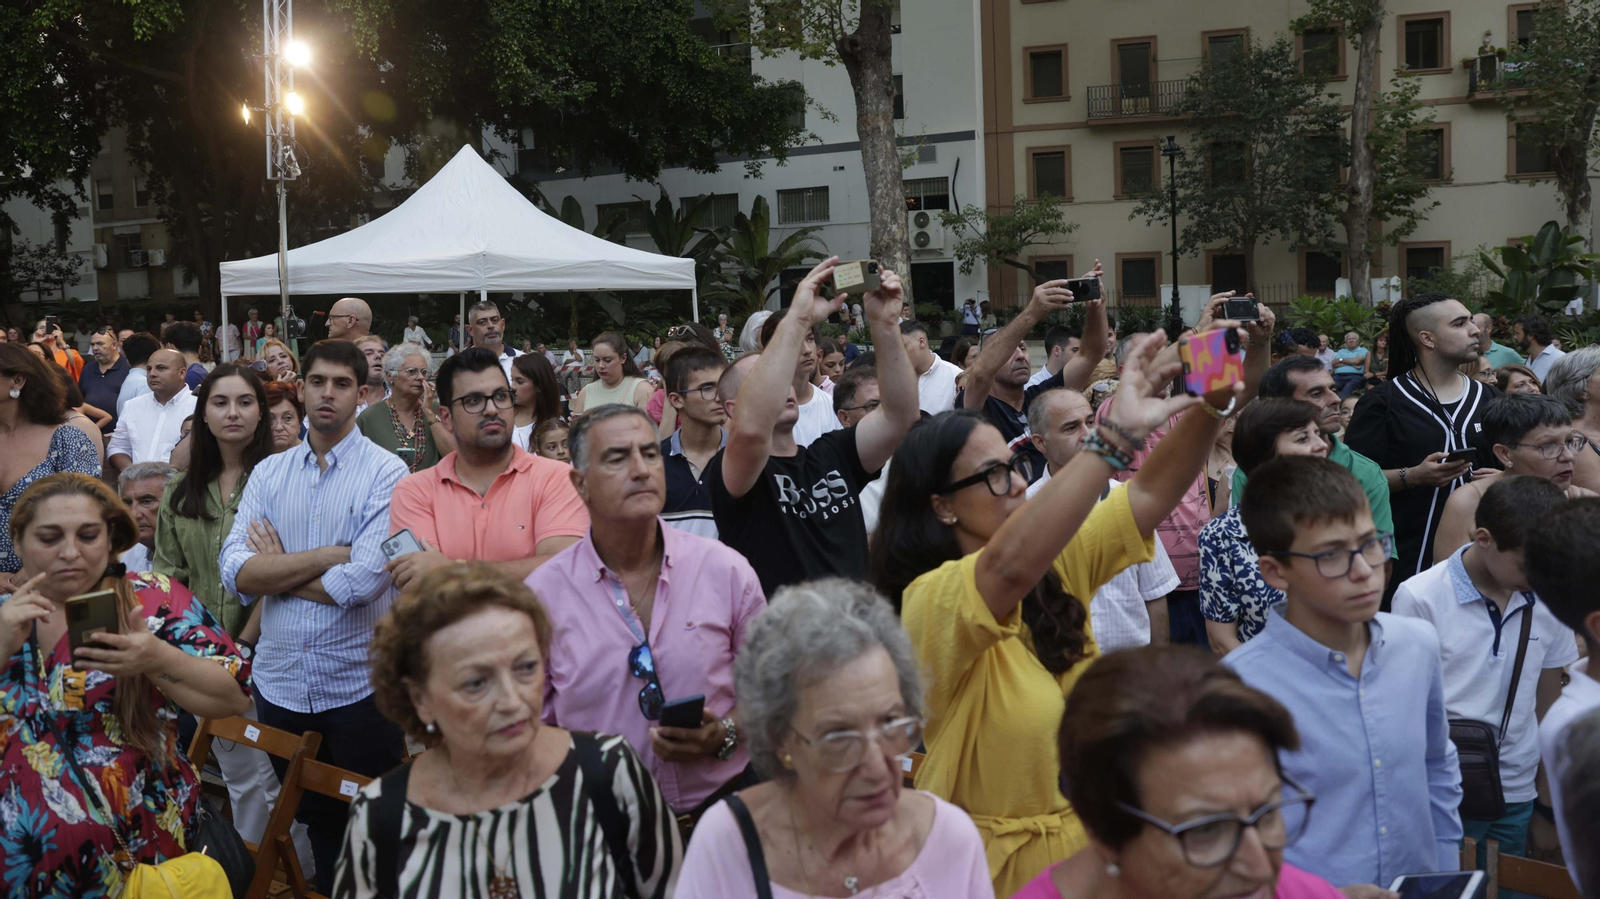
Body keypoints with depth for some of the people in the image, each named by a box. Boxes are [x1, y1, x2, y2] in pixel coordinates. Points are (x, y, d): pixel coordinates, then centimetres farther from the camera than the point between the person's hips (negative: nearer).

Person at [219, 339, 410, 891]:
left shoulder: (385, 473, -9)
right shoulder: (268, 473, 5)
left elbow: (364, 580, -21)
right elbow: (236, 573, -8)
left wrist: (275, 571, -8)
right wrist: (327, 556, -16)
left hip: (358, 684, -4)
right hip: (280, 679, 4)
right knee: (310, 817, 18)